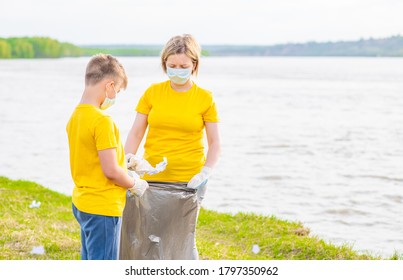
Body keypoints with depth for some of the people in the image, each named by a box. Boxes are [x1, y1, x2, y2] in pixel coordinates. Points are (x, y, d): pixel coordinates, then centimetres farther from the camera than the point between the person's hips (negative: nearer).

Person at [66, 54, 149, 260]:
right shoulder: (102, 121, -21)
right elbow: (111, 171, -22)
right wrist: (135, 184, -5)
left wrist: (124, 162, 15)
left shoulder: (75, 116, 6)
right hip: (103, 207, -9)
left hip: (81, 203, 9)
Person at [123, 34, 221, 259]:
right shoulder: (152, 92, 5)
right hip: (152, 178, 2)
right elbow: (136, 132, 6)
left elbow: (215, 143, 2)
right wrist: (129, 158, -11)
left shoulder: (205, 98, 0)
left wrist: (206, 172, -13)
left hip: (188, 181, -2)